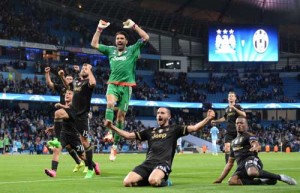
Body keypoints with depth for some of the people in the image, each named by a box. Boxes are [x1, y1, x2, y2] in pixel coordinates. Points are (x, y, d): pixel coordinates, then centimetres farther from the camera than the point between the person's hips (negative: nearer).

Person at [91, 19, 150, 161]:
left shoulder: (132, 50, 9)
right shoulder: (110, 50, 16)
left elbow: (145, 38, -1)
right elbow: (94, 44, 19)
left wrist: (134, 26, -1)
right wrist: (99, 29, 13)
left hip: (126, 86, -1)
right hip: (113, 84, 1)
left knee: (121, 115, -1)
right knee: (110, 103, -33)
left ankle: (115, 145, 5)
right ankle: (109, 131, -35)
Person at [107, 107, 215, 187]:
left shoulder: (174, 129, 14)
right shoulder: (150, 131, 25)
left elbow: (194, 128, 3)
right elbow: (128, 135, 26)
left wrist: (208, 119, -11)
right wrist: (112, 127, 19)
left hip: (163, 164, -4)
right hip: (147, 163, 4)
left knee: (153, 181, -39)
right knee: (127, 182, -19)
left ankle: (164, 181, -2)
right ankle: (147, 180, 8)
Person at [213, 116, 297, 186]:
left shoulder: (249, 136, 8)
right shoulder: (234, 142, 28)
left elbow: (257, 145, -15)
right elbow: (230, 163, 31)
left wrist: (256, 148, -42)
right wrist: (220, 178, 25)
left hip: (251, 159, -6)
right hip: (241, 166, 6)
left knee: (252, 172, -44)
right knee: (232, 181, -27)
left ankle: (280, 177, -24)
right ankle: (262, 181, -12)